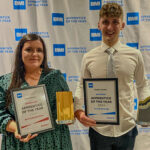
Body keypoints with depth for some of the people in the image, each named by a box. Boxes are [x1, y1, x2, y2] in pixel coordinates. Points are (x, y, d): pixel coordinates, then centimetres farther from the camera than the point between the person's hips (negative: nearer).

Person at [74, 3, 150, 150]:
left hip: (127, 128, 1)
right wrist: (78, 110, -14)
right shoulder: (88, 58, -5)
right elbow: (81, 87, 3)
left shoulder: (134, 55, -4)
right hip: (98, 128, 0)